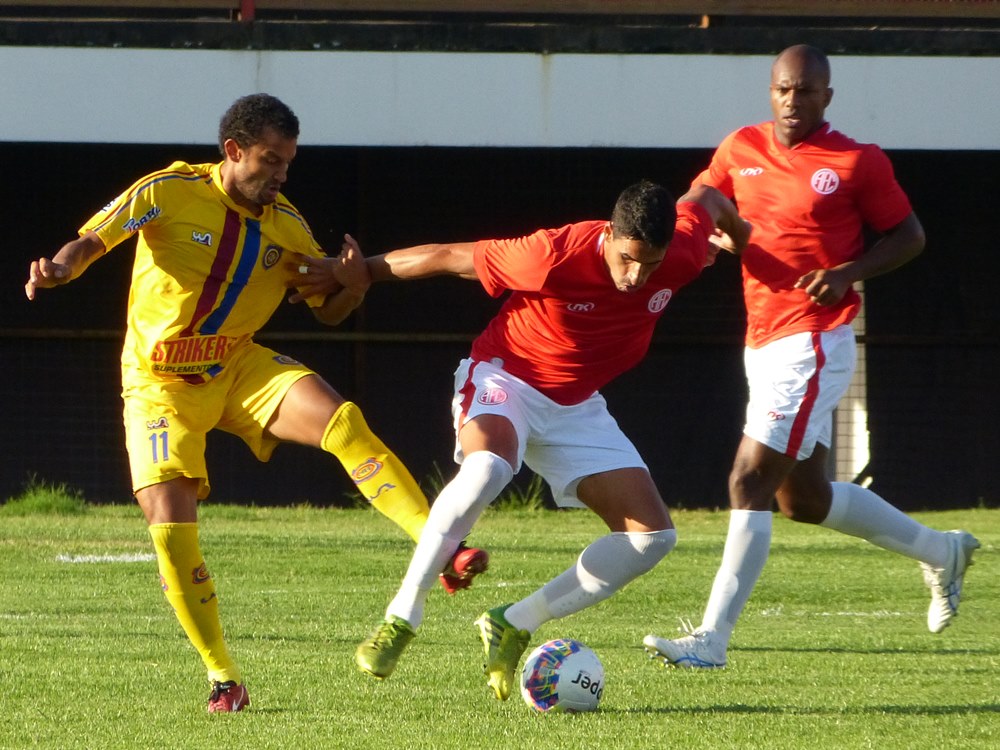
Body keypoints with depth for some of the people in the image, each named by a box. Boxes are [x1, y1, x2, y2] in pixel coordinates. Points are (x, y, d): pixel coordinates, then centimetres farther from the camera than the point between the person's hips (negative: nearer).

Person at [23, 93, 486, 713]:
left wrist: (351, 287, -16)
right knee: (171, 529, -15)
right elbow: (91, 242, -16)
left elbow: (327, 311, 8)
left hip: (240, 367, 3)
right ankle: (222, 675, 0)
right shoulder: (171, 193, -13)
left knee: (342, 420, -24)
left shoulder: (287, 226, 0)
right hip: (161, 381, -3)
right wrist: (59, 269, -40)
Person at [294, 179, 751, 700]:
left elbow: (704, 200, 7)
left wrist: (740, 234, 29)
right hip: (505, 377, -6)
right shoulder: (554, 256, -31)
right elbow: (449, 257, -19)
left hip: (578, 404, 6)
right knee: (486, 466, -40)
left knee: (653, 535, -7)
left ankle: (514, 626, 3)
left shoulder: (682, 257, -17)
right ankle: (401, 618, -28)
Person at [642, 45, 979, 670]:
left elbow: (909, 236, 2)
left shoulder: (857, 162, -5)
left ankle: (713, 637, -15)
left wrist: (850, 272, -15)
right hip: (763, 342, 8)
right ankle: (942, 552, 36)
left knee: (750, 481, -15)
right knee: (805, 498, 16)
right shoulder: (741, 150, 9)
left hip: (814, 343, -8)